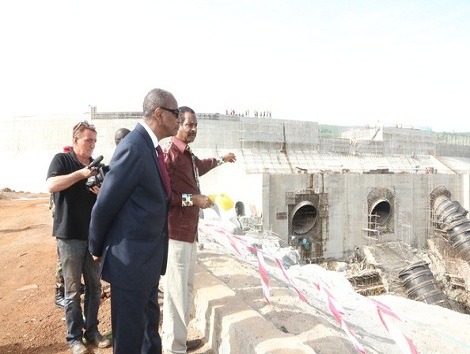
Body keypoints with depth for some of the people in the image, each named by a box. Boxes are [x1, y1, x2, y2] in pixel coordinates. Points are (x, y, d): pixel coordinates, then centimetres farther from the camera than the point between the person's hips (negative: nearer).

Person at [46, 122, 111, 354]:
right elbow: (51, 185, -20)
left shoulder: (97, 166, 10)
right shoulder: (62, 160, -2)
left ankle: (91, 331, 25)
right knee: (73, 290, 5)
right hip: (69, 236, -4)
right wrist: (81, 173, -23)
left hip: (94, 235, 5)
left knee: (94, 287, 11)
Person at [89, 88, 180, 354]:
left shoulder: (152, 147, 7)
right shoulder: (133, 148, -21)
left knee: (149, 323, 25)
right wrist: (97, 249, -4)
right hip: (130, 258, -9)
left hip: (150, 257, 9)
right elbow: (104, 205, -16)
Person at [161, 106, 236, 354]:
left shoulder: (188, 155, 13)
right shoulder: (168, 153, -16)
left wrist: (221, 160, 50)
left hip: (189, 231, 10)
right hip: (175, 232, -10)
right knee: (176, 292, -3)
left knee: (186, 288, 19)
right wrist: (193, 199, -19)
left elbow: (198, 167, 37)